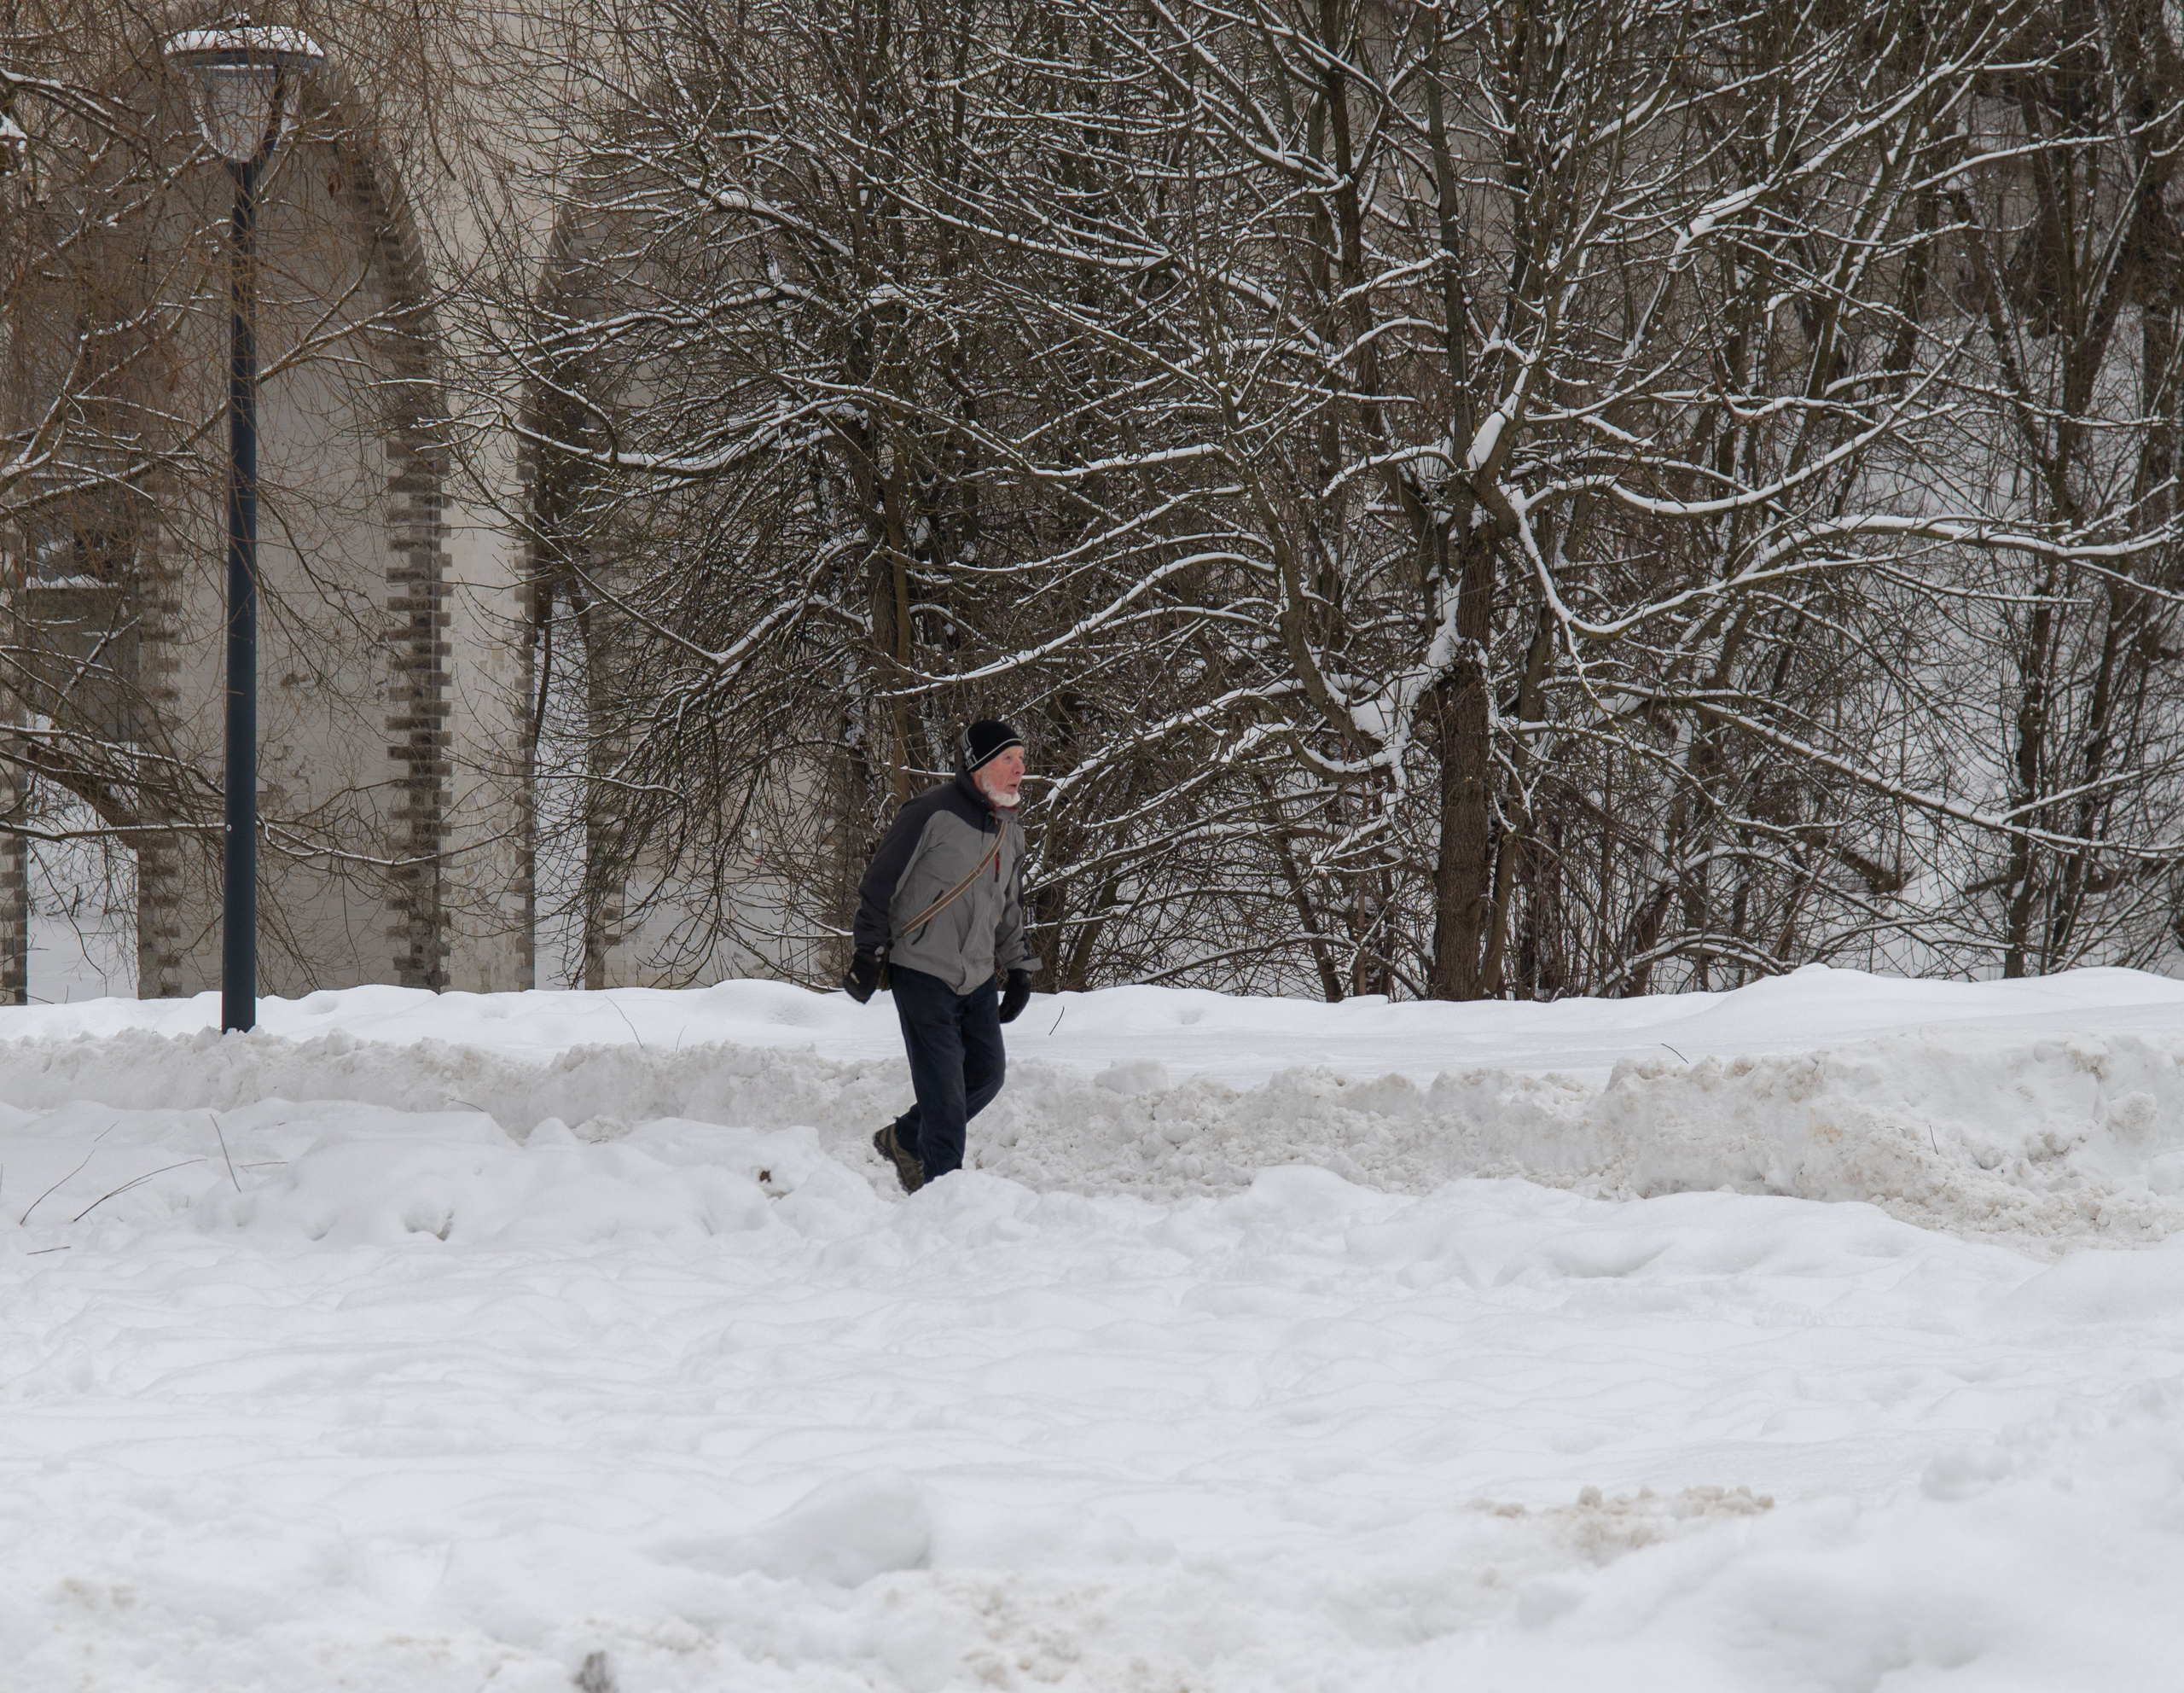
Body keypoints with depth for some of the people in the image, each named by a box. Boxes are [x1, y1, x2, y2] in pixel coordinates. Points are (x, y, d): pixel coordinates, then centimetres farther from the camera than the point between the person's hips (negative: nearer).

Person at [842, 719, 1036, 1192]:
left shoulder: (1010, 832, 11)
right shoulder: (932, 814, -13)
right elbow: (881, 883, -9)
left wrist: (1018, 969, 16)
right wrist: (868, 953, -11)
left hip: (978, 978, 7)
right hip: (922, 973, -7)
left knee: (987, 1073, 7)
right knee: (945, 1086, -10)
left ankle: (905, 1140, 27)